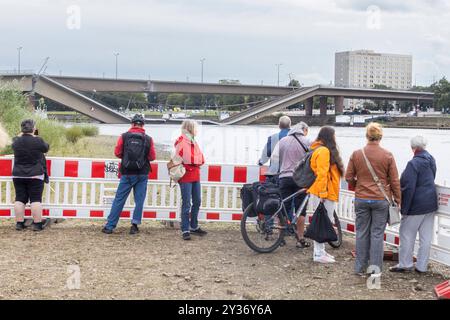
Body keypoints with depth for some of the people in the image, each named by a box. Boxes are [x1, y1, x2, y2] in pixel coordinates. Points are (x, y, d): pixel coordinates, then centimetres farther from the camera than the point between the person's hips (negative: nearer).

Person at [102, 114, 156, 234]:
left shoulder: (124, 136, -3)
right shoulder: (148, 139, -3)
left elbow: (117, 153, -2)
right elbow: (152, 157, -1)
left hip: (127, 173, 0)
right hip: (142, 174, 0)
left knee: (119, 200, 5)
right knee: (139, 201, 9)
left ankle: (110, 226, 7)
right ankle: (135, 225, 6)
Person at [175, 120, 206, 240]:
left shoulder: (193, 141, 17)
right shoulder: (181, 141, -8)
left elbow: (200, 158, 18)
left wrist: (198, 162, 2)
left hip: (195, 175, 9)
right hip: (186, 176, -9)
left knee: (197, 202, 14)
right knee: (186, 204, -7)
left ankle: (194, 227, 26)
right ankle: (185, 230, -3)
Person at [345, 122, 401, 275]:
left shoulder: (356, 154, -4)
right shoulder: (388, 155, -7)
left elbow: (349, 177, 2)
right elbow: (394, 181, -2)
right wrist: (397, 200, 8)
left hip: (361, 199, 1)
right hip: (381, 200, -1)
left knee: (362, 233, 10)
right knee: (377, 233, 7)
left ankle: (360, 267, 16)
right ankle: (375, 267, 7)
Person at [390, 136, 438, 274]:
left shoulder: (414, 163, -19)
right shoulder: (431, 160, 6)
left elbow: (408, 187, -20)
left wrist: (404, 208, -15)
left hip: (416, 205, -8)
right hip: (431, 204, 8)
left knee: (407, 235, 6)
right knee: (426, 237, 10)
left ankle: (405, 264, 15)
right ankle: (422, 266, 18)